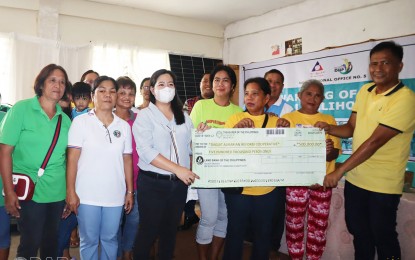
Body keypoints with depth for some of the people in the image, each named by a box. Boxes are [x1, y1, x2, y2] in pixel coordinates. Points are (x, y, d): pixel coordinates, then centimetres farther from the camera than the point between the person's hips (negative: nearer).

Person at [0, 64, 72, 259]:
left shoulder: (65, 119, 6)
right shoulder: (21, 109, -7)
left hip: (58, 193, 4)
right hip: (28, 191, -4)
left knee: (51, 242, 15)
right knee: (30, 243, 2)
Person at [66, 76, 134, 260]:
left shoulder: (124, 126, 6)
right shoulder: (81, 122, -3)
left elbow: (127, 160, 8)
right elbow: (72, 159, -5)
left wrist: (130, 191, 8)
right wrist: (70, 191, -9)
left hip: (115, 195, 3)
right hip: (87, 195, -2)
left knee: (110, 239, 13)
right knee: (89, 241, 9)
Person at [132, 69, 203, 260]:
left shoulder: (183, 116, 11)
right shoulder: (145, 116, -5)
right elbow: (146, 151, -18)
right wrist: (177, 169, -24)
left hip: (179, 183, 5)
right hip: (153, 183, -4)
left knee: (170, 231, 17)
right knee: (148, 232, 6)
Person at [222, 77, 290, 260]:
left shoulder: (276, 122, 5)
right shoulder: (235, 119, 1)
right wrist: (236, 129, -22)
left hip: (267, 190, 2)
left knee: (263, 233, 14)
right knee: (235, 232, 6)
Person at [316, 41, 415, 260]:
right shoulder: (364, 91, 4)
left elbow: (374, 142, -24)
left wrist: (338, 171, -23)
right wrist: (328, 128, -12)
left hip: (382, 184, -6)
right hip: (355, 178, 7)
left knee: (383, 237, 10)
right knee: (358, 231, 20)